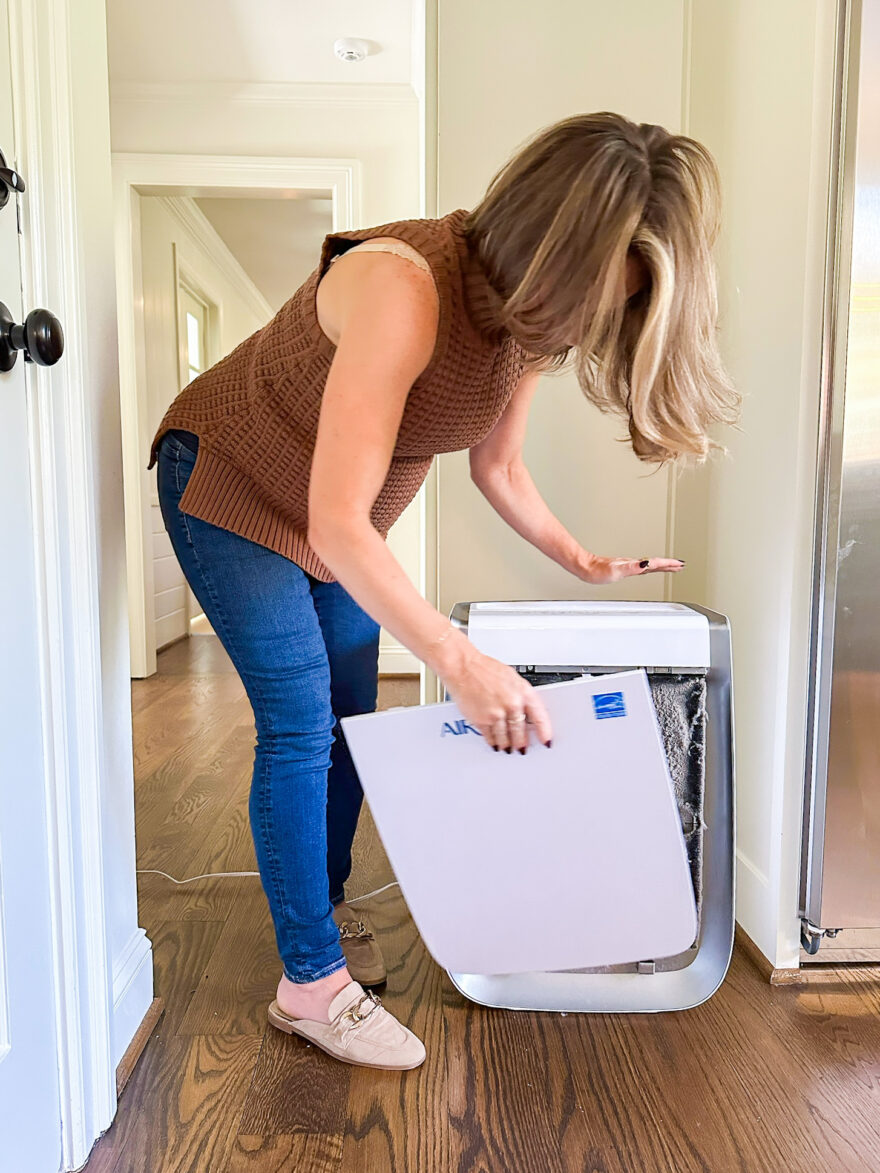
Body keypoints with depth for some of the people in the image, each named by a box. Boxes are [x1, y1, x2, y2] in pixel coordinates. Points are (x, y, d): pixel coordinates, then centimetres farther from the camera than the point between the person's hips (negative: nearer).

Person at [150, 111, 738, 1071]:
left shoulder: (531, 314, -10)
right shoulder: (405, 287, -35)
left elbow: (498, 468, 3)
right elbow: (337, 523, -39)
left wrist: (584, 564, -1)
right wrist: (457, 660, -43)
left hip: (342, 523, 7)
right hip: (228, 488, -6)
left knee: (351, 717, 7)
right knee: (300, 724, -10)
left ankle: (323, 903, 29)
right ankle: (310, 983, 6)